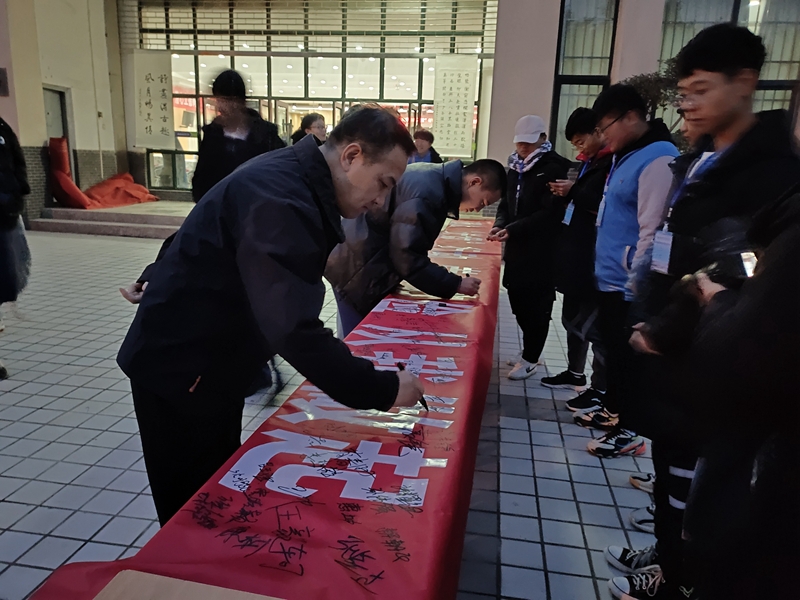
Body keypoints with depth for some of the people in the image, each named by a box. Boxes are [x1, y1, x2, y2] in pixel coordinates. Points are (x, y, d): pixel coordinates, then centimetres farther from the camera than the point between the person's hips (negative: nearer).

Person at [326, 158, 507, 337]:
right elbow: (407, 257, -28)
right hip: (356, 269, -10)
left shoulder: (434, 178, 5)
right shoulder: (426, 192, -27)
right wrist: (455, 284, -21)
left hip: (368, 264, 10)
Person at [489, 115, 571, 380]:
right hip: (517, 248, 7)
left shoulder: (554, 168, -10)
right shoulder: (517, 166, 12)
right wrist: (500, 225, -4)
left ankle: (530, 359, 15)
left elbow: (550, 213, -17)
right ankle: (530, 352, 29)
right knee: (518, 300, 12)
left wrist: (513, 230, -24)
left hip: (542, 251, -7)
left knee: (536, 305, 2)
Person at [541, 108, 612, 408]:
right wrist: (566, 193, 5)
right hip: (574, 256, 10)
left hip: (594, 261, -10)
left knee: (593, 324, -3)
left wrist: (574, 192, -14)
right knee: (573, 319, 18)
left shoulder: (614, 163, -12)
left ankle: (601, 388, 8)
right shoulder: (589, 162, 17)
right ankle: (575, 373, 32)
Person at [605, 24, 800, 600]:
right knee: (668, 453, 19)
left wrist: (662, 333, -15)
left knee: (690, 466, 6)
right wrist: (648, 320, 8)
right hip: (666, 345, 8)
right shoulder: (697, 161, 12)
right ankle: (667, 552, 38)